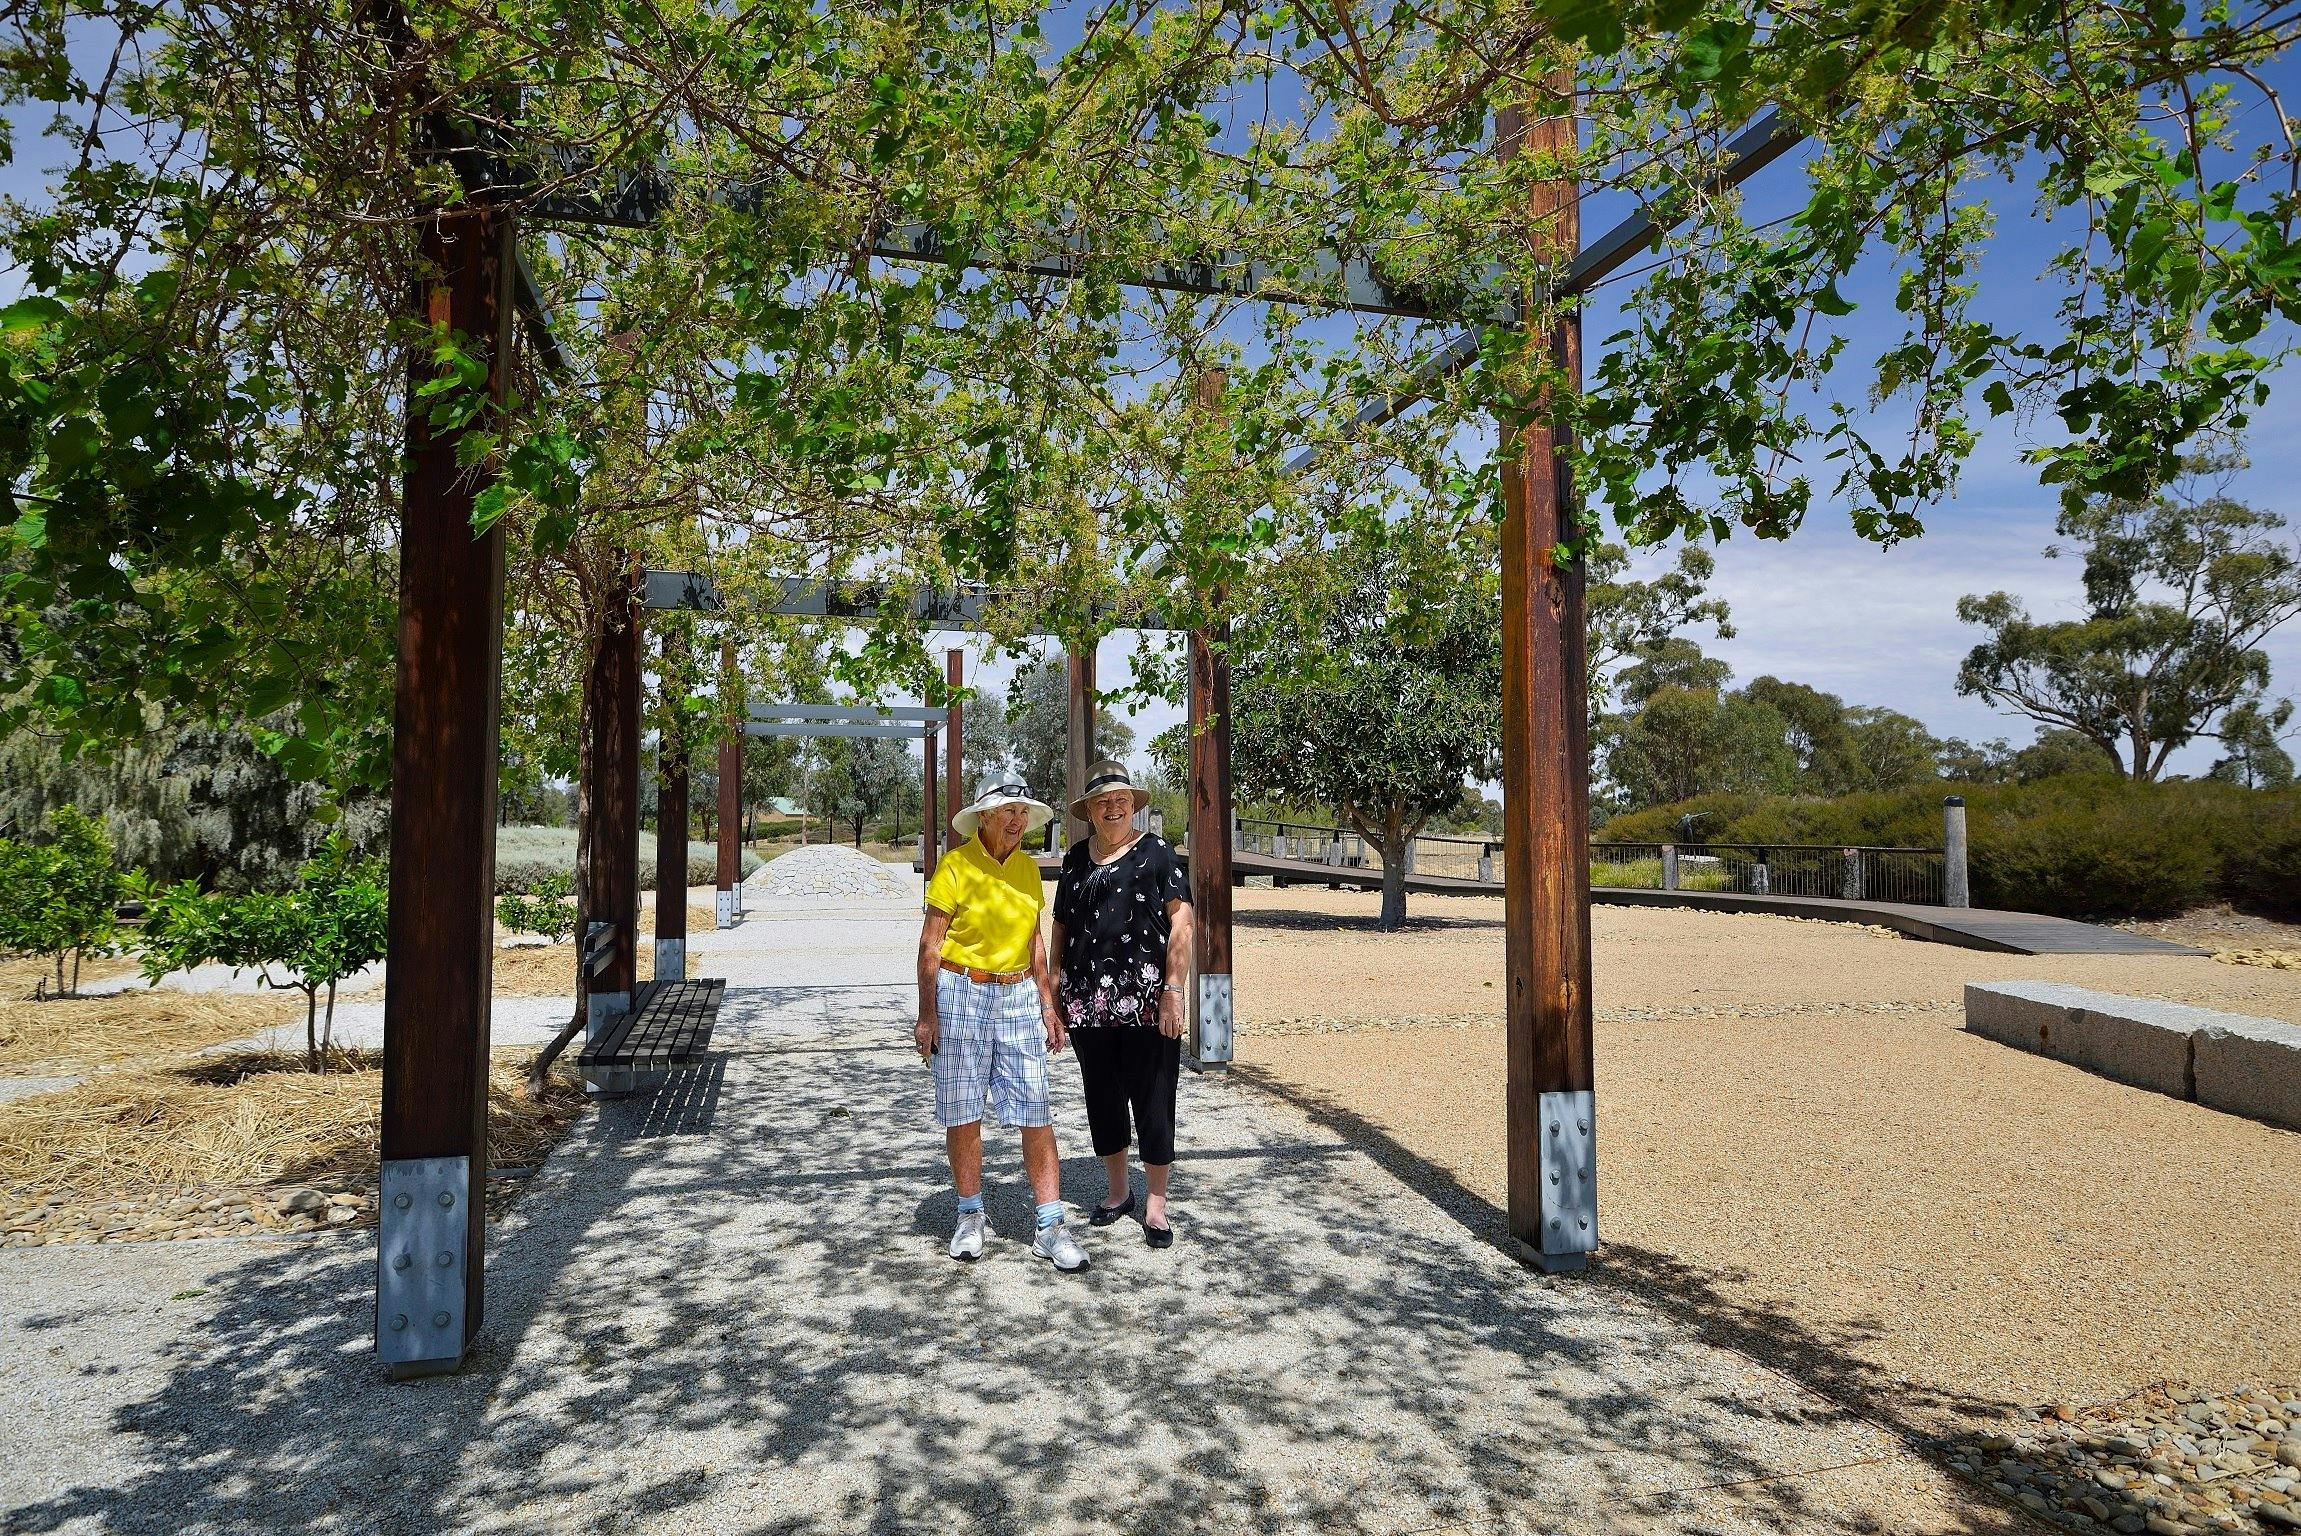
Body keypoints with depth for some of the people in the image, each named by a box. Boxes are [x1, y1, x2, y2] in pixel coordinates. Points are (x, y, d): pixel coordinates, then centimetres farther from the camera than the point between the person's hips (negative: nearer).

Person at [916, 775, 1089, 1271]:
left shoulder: (1027, 869, 9)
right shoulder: (957, 865, -7)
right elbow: (931, 943, -6)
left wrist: (1047, 1004, 12)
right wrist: (927, 1014, -10)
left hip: (1019, 998, 4)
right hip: (961, 994, -3)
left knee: (1036, 1112, -1)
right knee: (963, 1113, 5)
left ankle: (1050, 1226, 4)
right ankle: (970, 1217, 22)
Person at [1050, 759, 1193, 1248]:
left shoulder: (1156, 851, -1)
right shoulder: (1076, 858, 12)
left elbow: (1181, 923, -7)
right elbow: (1060, 928, 16)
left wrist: (1173, 991, -15)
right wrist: (1053, 994, 11)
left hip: (1146, 1000, -4)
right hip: (1087, 1001, 5)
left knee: (1152, 1098, -1)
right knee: (1102, 1097, 13)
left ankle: (1156, 1204, 11)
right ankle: (1118, 1190, 30)